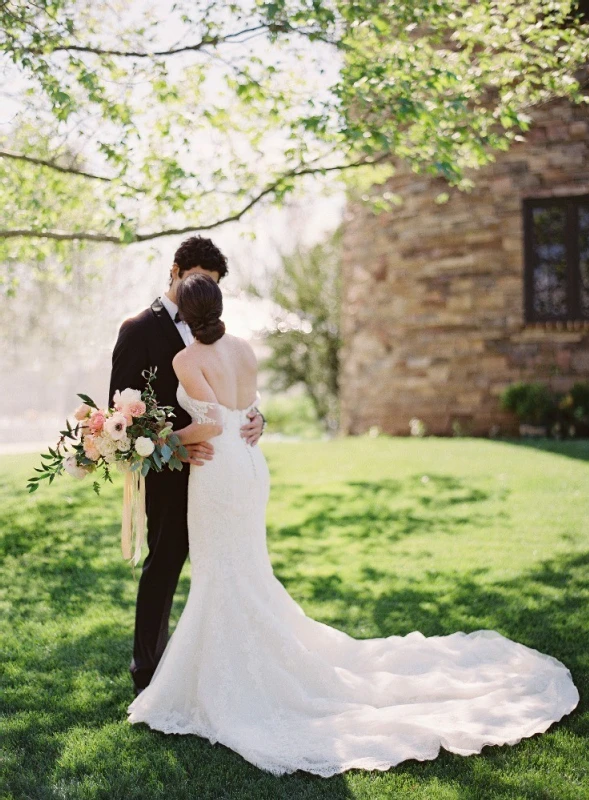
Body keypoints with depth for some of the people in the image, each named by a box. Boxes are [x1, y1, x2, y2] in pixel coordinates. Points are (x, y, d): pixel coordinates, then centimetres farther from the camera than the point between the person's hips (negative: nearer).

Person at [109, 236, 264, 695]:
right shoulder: (140, 330, -7)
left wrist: (255, 419, -11)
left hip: (211, 468, 6)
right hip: (168, 472, -6)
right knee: (164, 567, 2)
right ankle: (148, 670, 18)